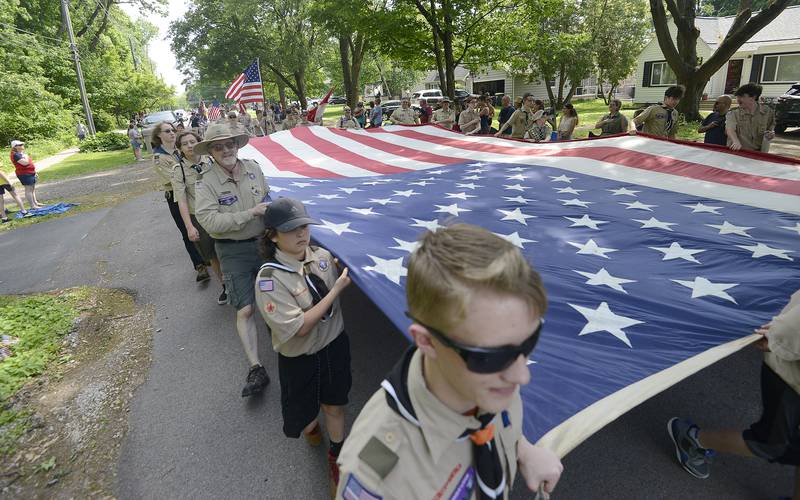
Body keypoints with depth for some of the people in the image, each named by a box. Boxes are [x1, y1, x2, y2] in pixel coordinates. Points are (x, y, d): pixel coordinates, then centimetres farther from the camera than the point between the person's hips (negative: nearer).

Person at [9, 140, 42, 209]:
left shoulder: (21, 153, 15)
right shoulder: (15, 155, -16)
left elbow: (30, 163, 21)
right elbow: (25, 163, -28)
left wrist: (35, 172, 22)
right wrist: (26, 156, -11)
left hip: (30, 173, 10)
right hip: (24, 174, -10)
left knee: (33, 189, 16)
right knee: (28, 189, -8)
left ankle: (35, 203, 26)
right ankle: (32, 206, -7)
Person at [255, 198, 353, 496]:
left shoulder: (323, 256, -10)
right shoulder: (269, 279, -26)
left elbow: (340, 281, 12)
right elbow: (299, 327, -29)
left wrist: (345, 270, -7)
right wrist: (337, 288, -27)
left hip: (335, 344, 3)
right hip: (299, 359, -3)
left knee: (334, 404, 18)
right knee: (304, 409, 20)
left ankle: (336, 457, 46)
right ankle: (311, 424, 60)